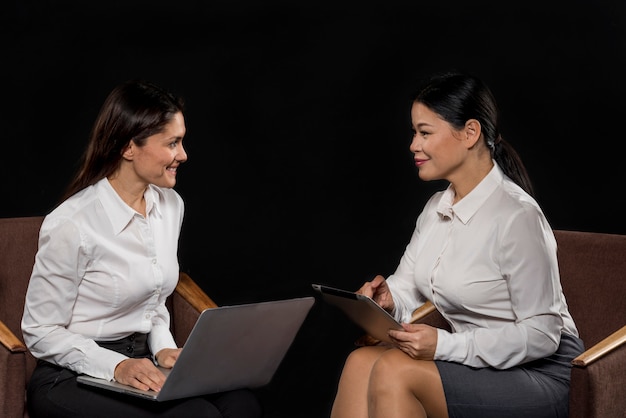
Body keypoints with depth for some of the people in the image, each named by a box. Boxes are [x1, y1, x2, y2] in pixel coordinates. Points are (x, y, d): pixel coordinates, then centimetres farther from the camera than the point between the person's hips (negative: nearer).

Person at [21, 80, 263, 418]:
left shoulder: (170, 204, 5)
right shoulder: (72, 224, -18)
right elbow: (41, 332, -11)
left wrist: (164, 348, 1)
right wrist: (116, 366, -22)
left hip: (141, 362, 7)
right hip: (73, 381, -7)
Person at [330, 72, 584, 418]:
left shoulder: (516, 216, -19)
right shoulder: (437, 208, 9)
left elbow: (542, 335, -19)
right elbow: (406, 287, 11)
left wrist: (444, 345, -26)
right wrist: (388, 300, -14)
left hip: (539, 375, -7)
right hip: (477, 361, 7)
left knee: (393, 371, -26)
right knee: (361, 361, -19)